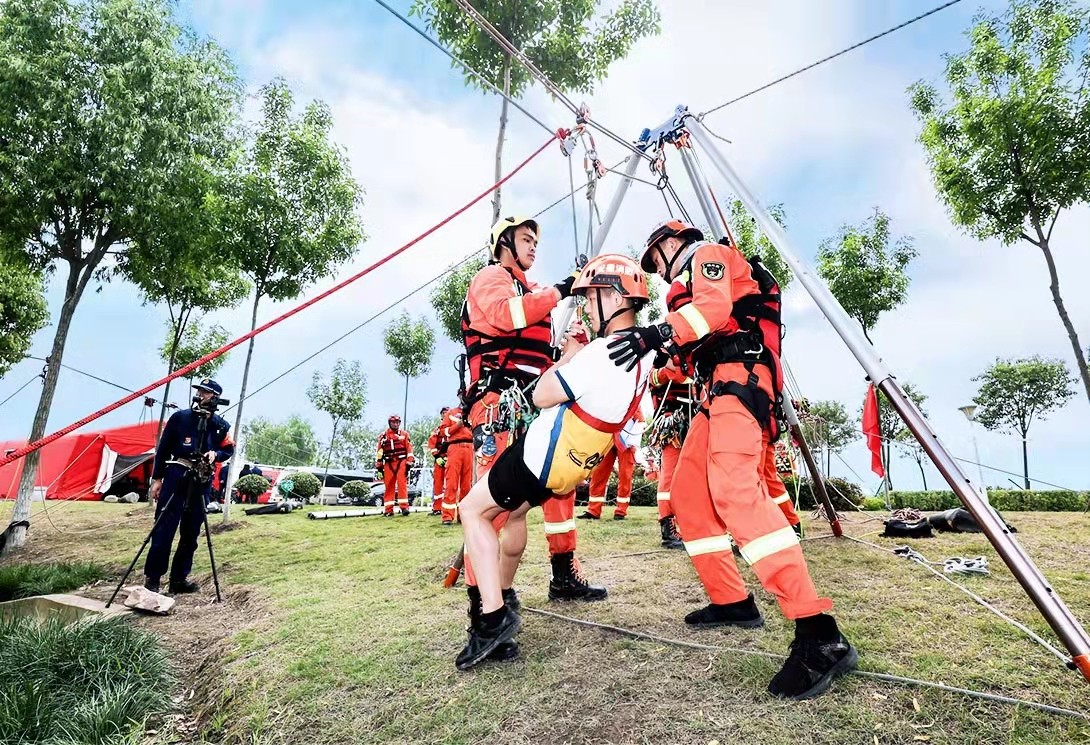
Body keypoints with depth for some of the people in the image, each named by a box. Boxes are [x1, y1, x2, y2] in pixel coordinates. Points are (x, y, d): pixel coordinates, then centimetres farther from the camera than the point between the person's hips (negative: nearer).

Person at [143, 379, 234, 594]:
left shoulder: (221, 426, 5)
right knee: (164, 530, -4)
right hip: (176, 477, -2)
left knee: (191, 533, 7)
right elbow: (163, 448, 3)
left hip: (202, 482, 3)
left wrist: (215, 454, -8)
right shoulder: (180, 417, 1)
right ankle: (152, 578, 6)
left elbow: (229, 450, 15)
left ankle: (179, 578, 17)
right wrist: (157, 478, 0)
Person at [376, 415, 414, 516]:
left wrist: (409, 462, -5)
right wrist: (379, 465, 7)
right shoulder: (383, 436, 11)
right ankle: (388, 509, 7)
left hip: (401, 462, -2)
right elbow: (380, 451, 11)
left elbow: (409, 449, 3)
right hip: (388, 464, 2)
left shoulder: (404, 434, 7)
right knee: (389, 486, 3)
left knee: (402, 484, -11)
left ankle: (404, 506, -10)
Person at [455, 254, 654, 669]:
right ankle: (500, 596, 43)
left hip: (542, 456, -9)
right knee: (514, 511, 29)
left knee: (473, 510, 6)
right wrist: (576, 355, 2)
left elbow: (541, 396, -16)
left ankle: (493, 615, 0)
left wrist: (568, 354, -3)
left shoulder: (604, 352, -26)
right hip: (576, 463, 9)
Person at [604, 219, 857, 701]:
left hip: (738, 374, -10)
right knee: (688, 494, 6)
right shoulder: (688, 285, 34)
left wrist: (656, 335, -29)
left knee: (733, 488, -28)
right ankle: (731, 602, 13)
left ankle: (819, 635, -30)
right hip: (717, 388, 10)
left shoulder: (707, 254, 7)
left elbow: (715, 307, -16)